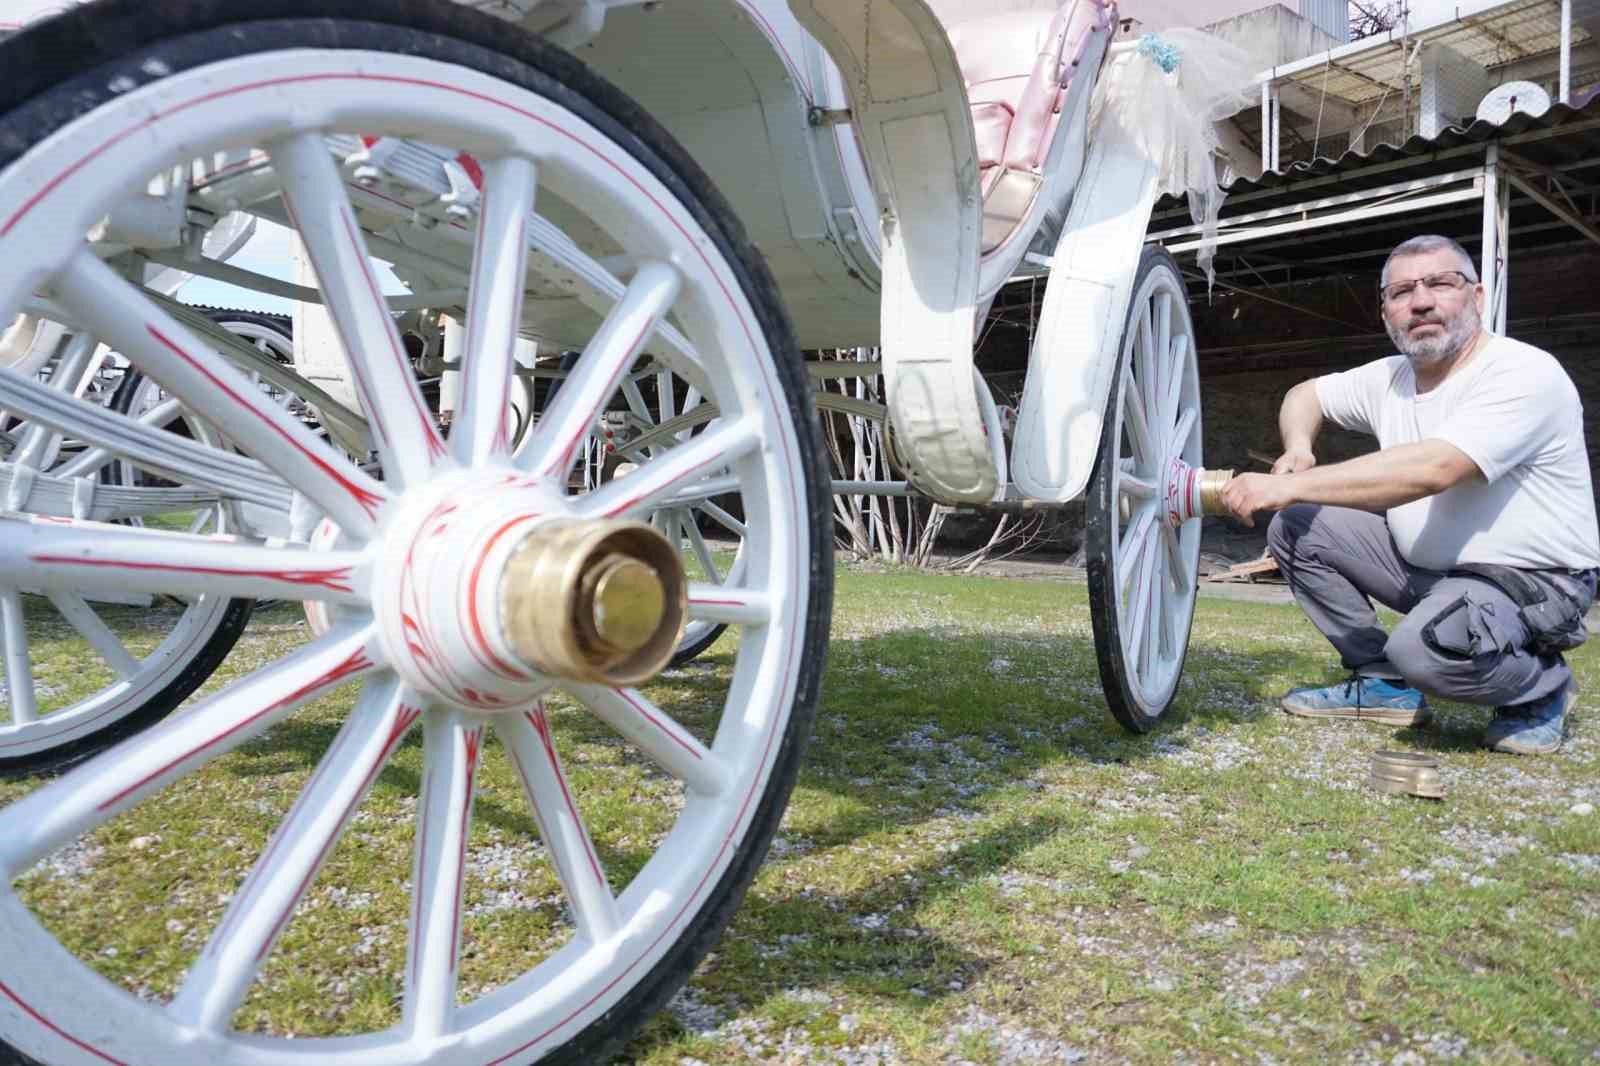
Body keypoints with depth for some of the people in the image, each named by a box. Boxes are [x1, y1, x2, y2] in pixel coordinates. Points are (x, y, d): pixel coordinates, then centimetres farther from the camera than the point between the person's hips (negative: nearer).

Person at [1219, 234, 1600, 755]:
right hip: (1424, 562, 8)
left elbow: (1433, 468, -36)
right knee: (1294, 527, -4)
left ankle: (1542, 685, 0)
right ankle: (1382, 682, 6)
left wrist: (1290, 485, -38)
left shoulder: (1526, 372, -21)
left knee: (1429, 644, -37)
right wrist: (1298, 450, -6)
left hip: (1531, 580, -7)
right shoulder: (1389, 379, 2)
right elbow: (1305, 394, 19)